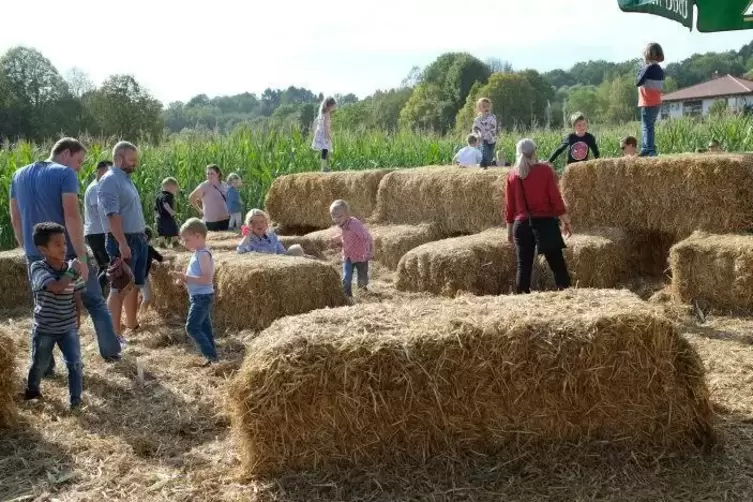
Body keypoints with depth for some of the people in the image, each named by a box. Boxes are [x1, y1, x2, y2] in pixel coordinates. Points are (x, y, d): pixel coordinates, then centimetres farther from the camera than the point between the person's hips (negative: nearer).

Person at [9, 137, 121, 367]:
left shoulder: (19, 175, 11)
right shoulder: (65, 174, -10)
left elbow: (16, 220, 14)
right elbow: (71, 215, -20)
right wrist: (82, 256, -20)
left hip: (37, 256, 5)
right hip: (66, 253, -5)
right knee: (95, 302, 12)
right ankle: (111, 351, 19)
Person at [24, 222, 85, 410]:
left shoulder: (72, 269, -7)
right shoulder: (38, 268, -19)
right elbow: (56, 287, -36)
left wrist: (78, 319, 10)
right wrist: (73, 271, -30)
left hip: (68, 328, 2)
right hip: (44, 329, -2)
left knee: (75, 364, -7)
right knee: (39, 365, 18)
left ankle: (76, 401, 8)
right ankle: (32, 390, 48)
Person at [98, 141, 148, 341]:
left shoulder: (126, 179, 15)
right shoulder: (110, 180, -14)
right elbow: (113, 215, -22)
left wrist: (142, 234, 20)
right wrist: (122, 243, -26)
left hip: (139, 239, 9)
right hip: (123, 241, -9)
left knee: (134, 286, 18)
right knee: (119, 289, -6)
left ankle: (132, 323, 30)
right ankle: (115, 333, -3)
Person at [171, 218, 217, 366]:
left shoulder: (203, 254, -18)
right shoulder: (197, 254, 12)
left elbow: (207, 278, -26)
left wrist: (186, 277, -23)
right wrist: (184, 279, 4)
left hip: (202, 297, -10)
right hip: (198, 297, 10)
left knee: (192, 327, -11)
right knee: (204, 327, 12)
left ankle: (210, 355, -9)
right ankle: (212, 356, 18)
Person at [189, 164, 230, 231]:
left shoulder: (224, 186, 6)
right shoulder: (204, 186, -10)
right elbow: (191, 197, -2)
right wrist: (199, 210, -2)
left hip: (225, 220, 6)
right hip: (211, 221, -6)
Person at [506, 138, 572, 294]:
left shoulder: (512, 175, 5)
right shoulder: (545, 170, -3)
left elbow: (509, 205, 7)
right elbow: (555, 198, -5)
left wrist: (509, 229, 15)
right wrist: (566, 221, 3)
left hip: (521, 225, 3)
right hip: (545, 222, -3)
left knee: (524, 265, 7)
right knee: (557, 263, 2)